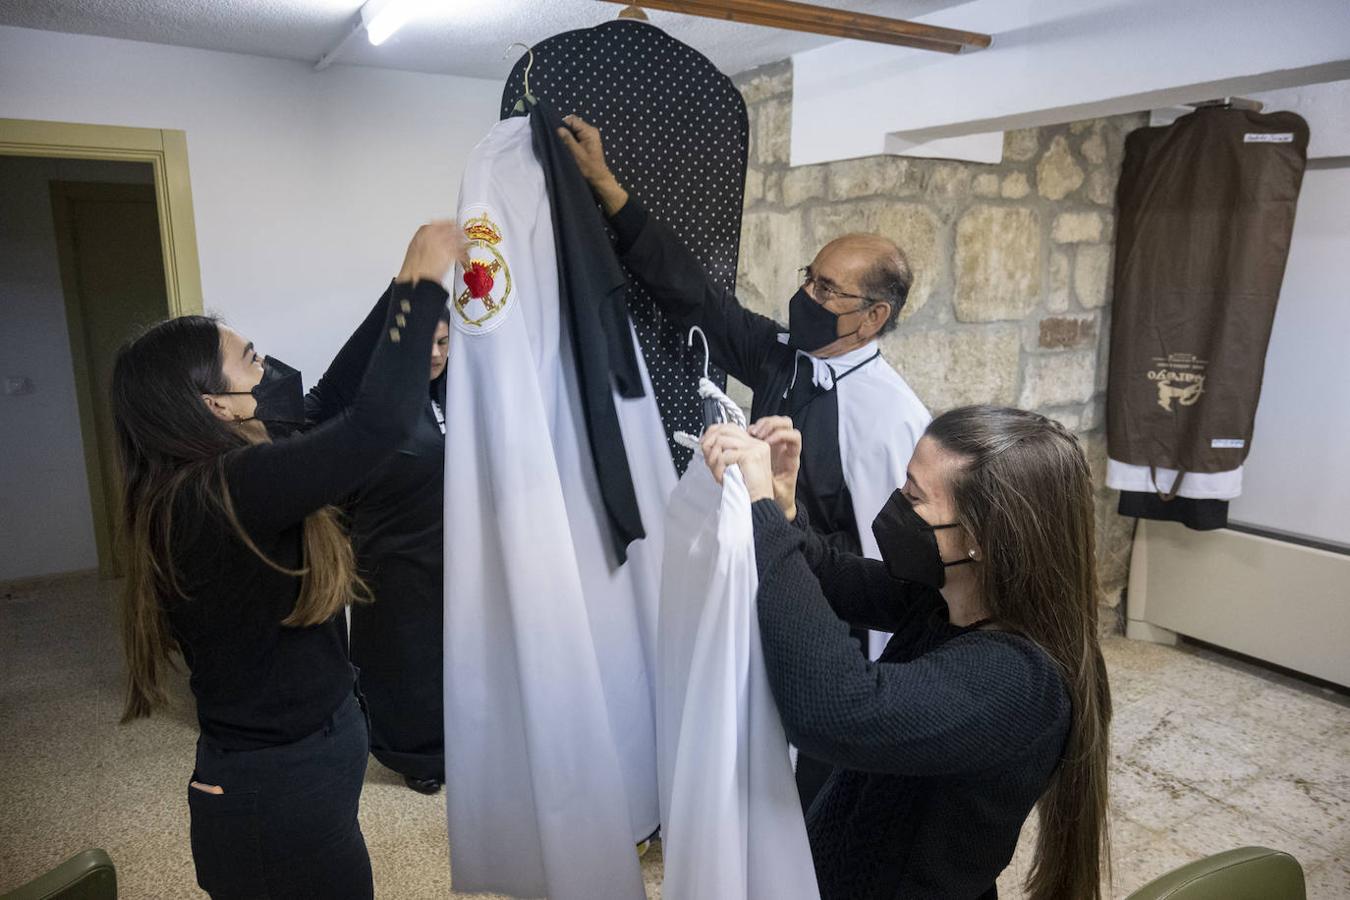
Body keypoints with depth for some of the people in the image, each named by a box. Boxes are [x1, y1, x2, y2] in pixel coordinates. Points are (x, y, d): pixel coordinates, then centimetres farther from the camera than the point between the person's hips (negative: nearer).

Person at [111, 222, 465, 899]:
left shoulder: (214, 483, 0)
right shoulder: (224, 494, -29)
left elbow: (332, 396, 7)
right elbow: (379, 422, -39)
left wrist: (404, 288, 5)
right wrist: (421, 282, -27)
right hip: (279, 798, -9)